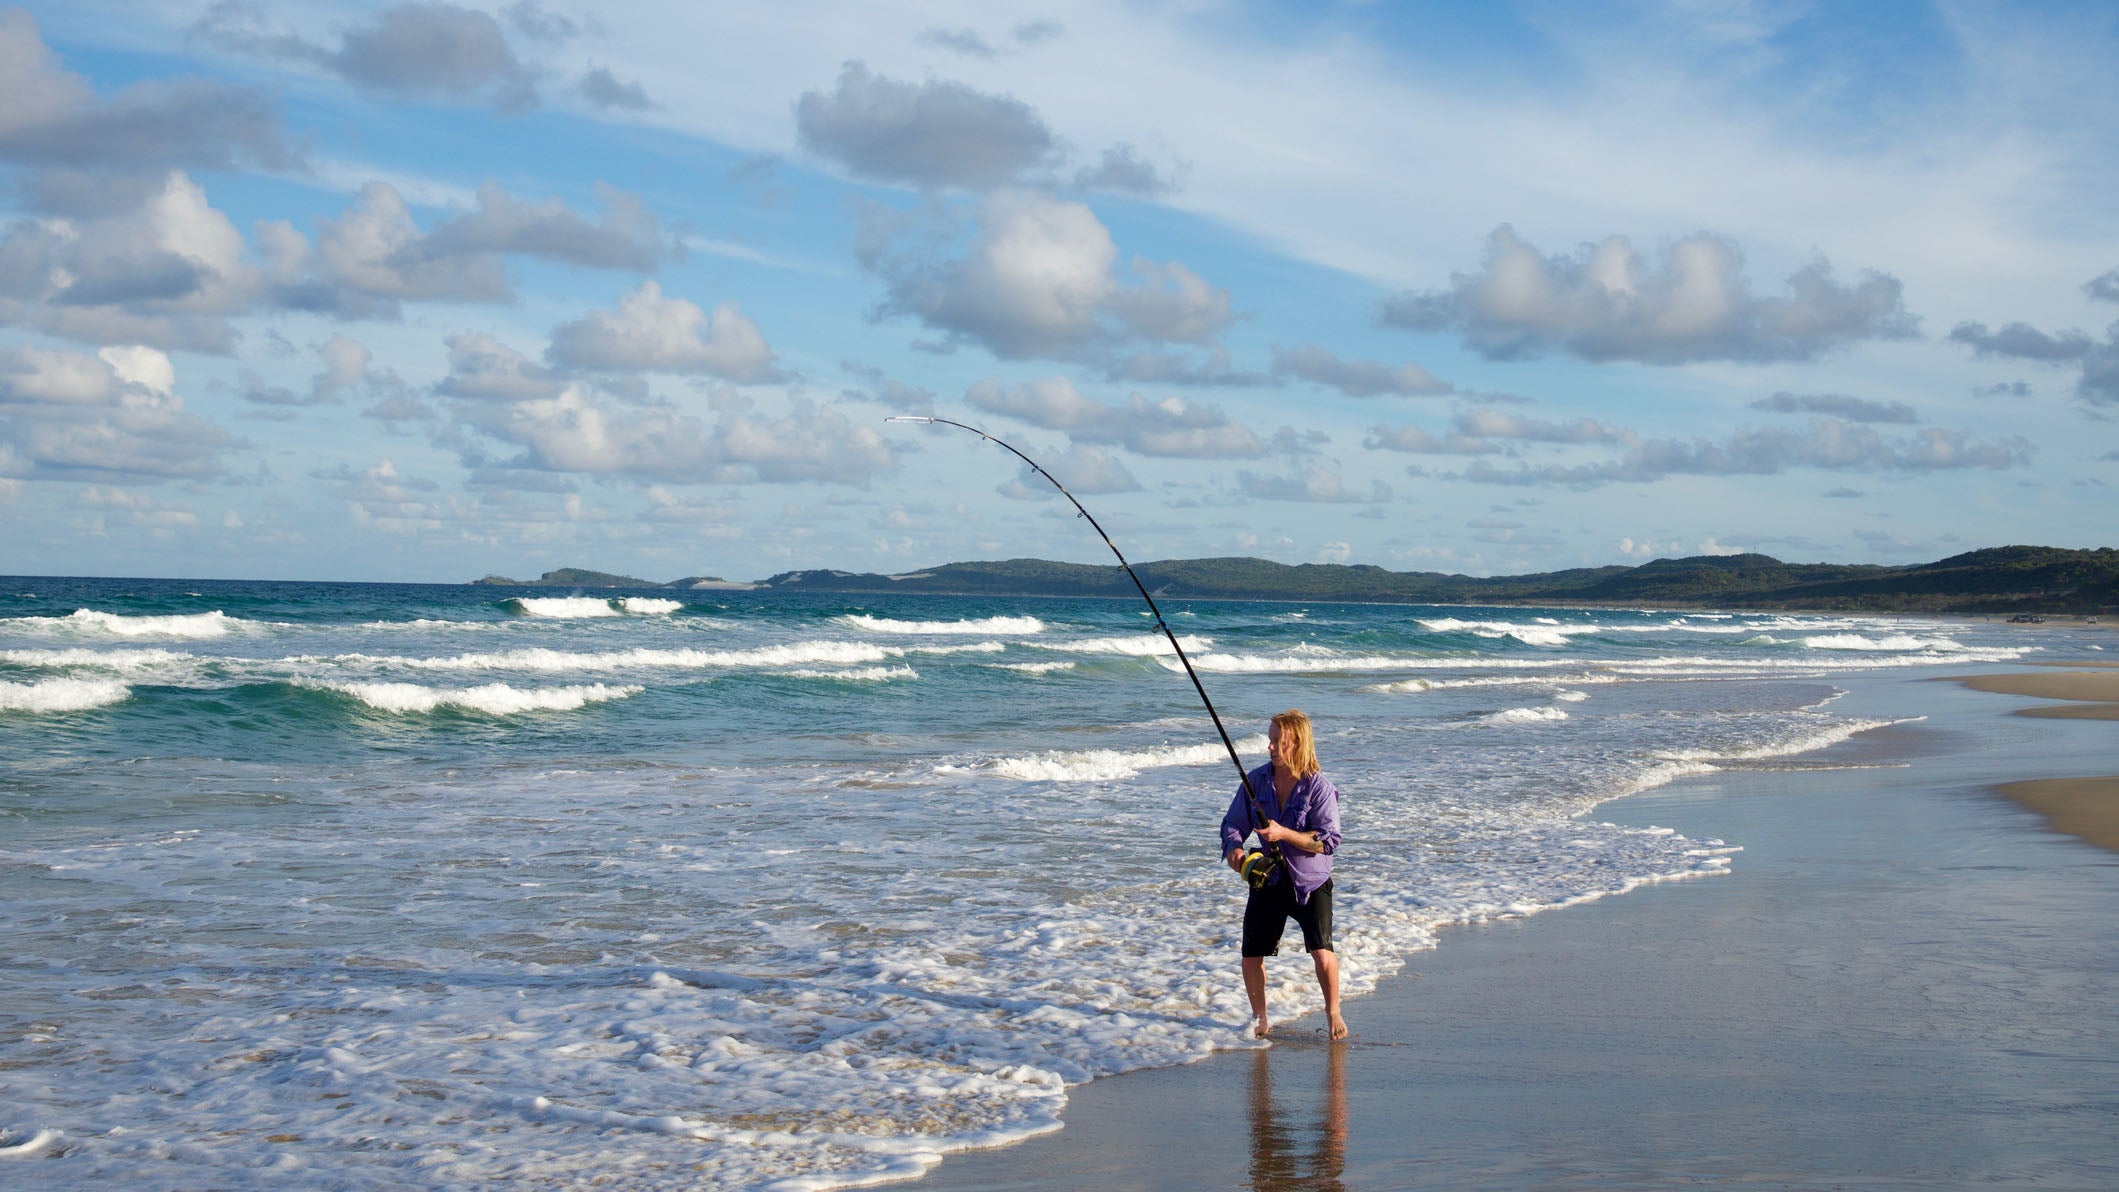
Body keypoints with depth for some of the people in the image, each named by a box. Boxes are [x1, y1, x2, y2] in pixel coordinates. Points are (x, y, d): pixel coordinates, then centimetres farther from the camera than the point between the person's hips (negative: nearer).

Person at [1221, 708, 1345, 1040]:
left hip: (1311, 882, -4)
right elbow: (1233, 823, 6)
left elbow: (1329, 840, -17)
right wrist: (1233, 847, -16)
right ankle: (1259, 1018, 24)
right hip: (1268, 879, 4)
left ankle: (1333, 1010, 9)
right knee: (1251, 956, 0)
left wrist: (1284, 834, -27)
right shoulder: (1257, 780, -1)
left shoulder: (1319, 786, -13)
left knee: (1321, 952, -18)